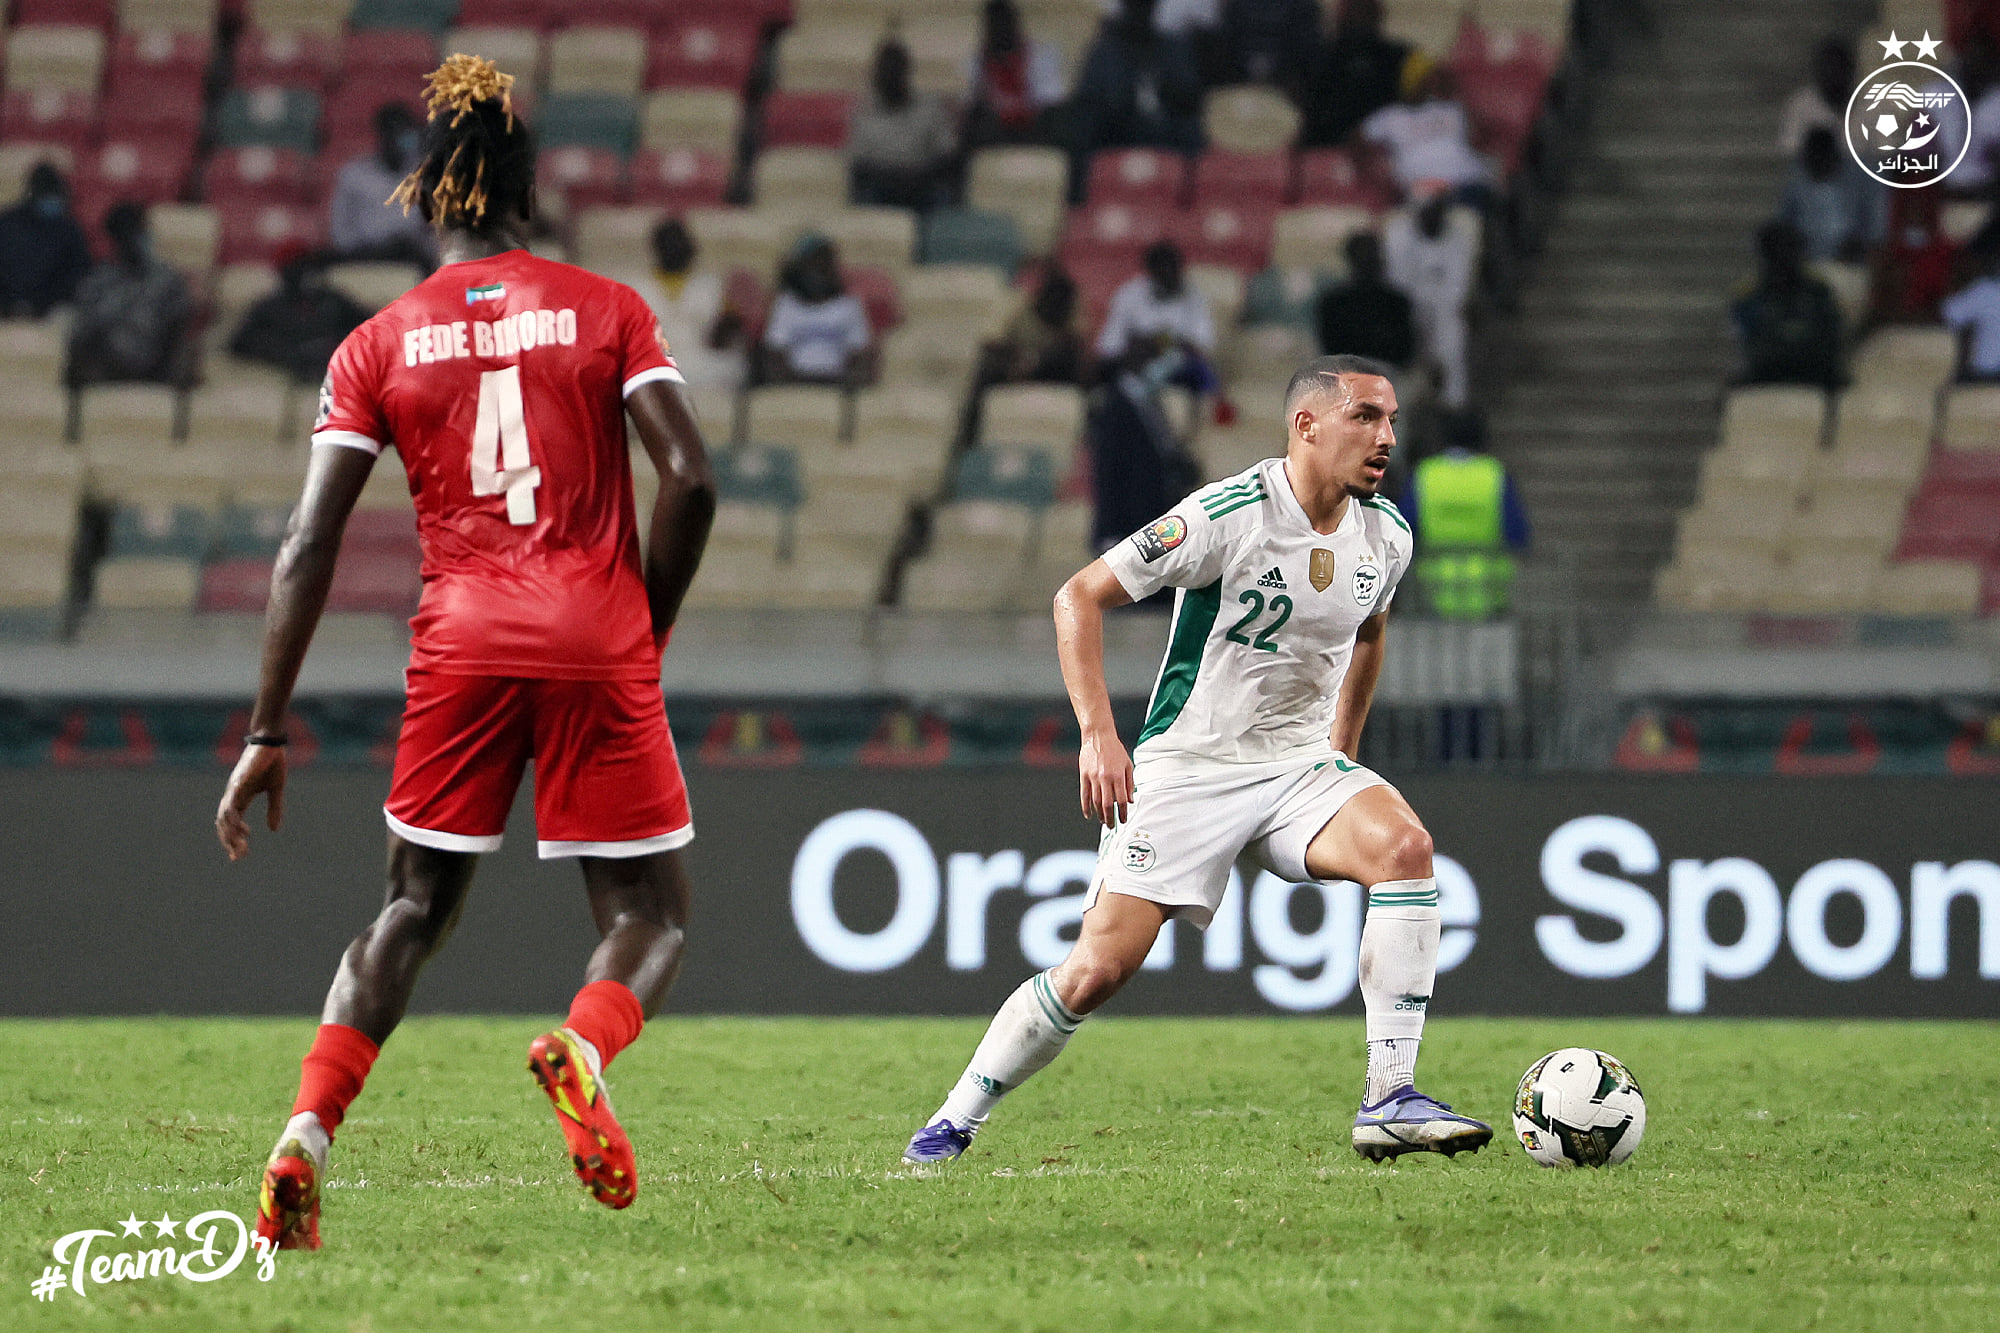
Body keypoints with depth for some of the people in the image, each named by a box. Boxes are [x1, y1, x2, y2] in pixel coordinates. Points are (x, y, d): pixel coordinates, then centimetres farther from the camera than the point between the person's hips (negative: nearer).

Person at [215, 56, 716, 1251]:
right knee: (652, 916, 8)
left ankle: (306, 1138, -3)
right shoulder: (606, 310, 5)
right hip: (597, 640, -2)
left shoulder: (380, 345, 8)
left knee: (414, 909, 16)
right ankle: (585, 1046, -26)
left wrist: (270, 729, 5)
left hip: (461, 645, 2)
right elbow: (691, 479, -5)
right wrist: (646, 627, 8)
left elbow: (311, 545, 3)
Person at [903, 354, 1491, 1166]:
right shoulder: (1227, 515, -18)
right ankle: (953, 1124, 9)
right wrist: (1097, 733, -20)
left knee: (1404, 846, -25)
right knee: (1099, 968, -11)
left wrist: (1342, 748, 21)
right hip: (1186, 766, -5)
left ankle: (1390, 1100, -25)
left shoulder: (1385, 536, 0)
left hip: (1301, 765, 5)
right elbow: (1080, 595, -12)